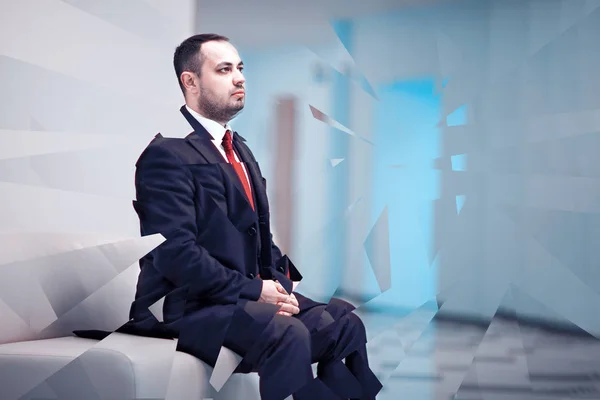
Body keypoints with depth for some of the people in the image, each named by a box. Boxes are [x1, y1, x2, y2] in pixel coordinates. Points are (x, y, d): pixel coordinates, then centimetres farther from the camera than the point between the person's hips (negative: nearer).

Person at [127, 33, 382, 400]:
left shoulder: (239, 148, 20)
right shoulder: (167, 154, -11)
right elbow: (177, 252, -20)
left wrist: (280, 285, 1)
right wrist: (254, 290, -18)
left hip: (252, 294, 9)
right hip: (190, 307, -9)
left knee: (344, 322, -10)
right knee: (287, 335, -33)